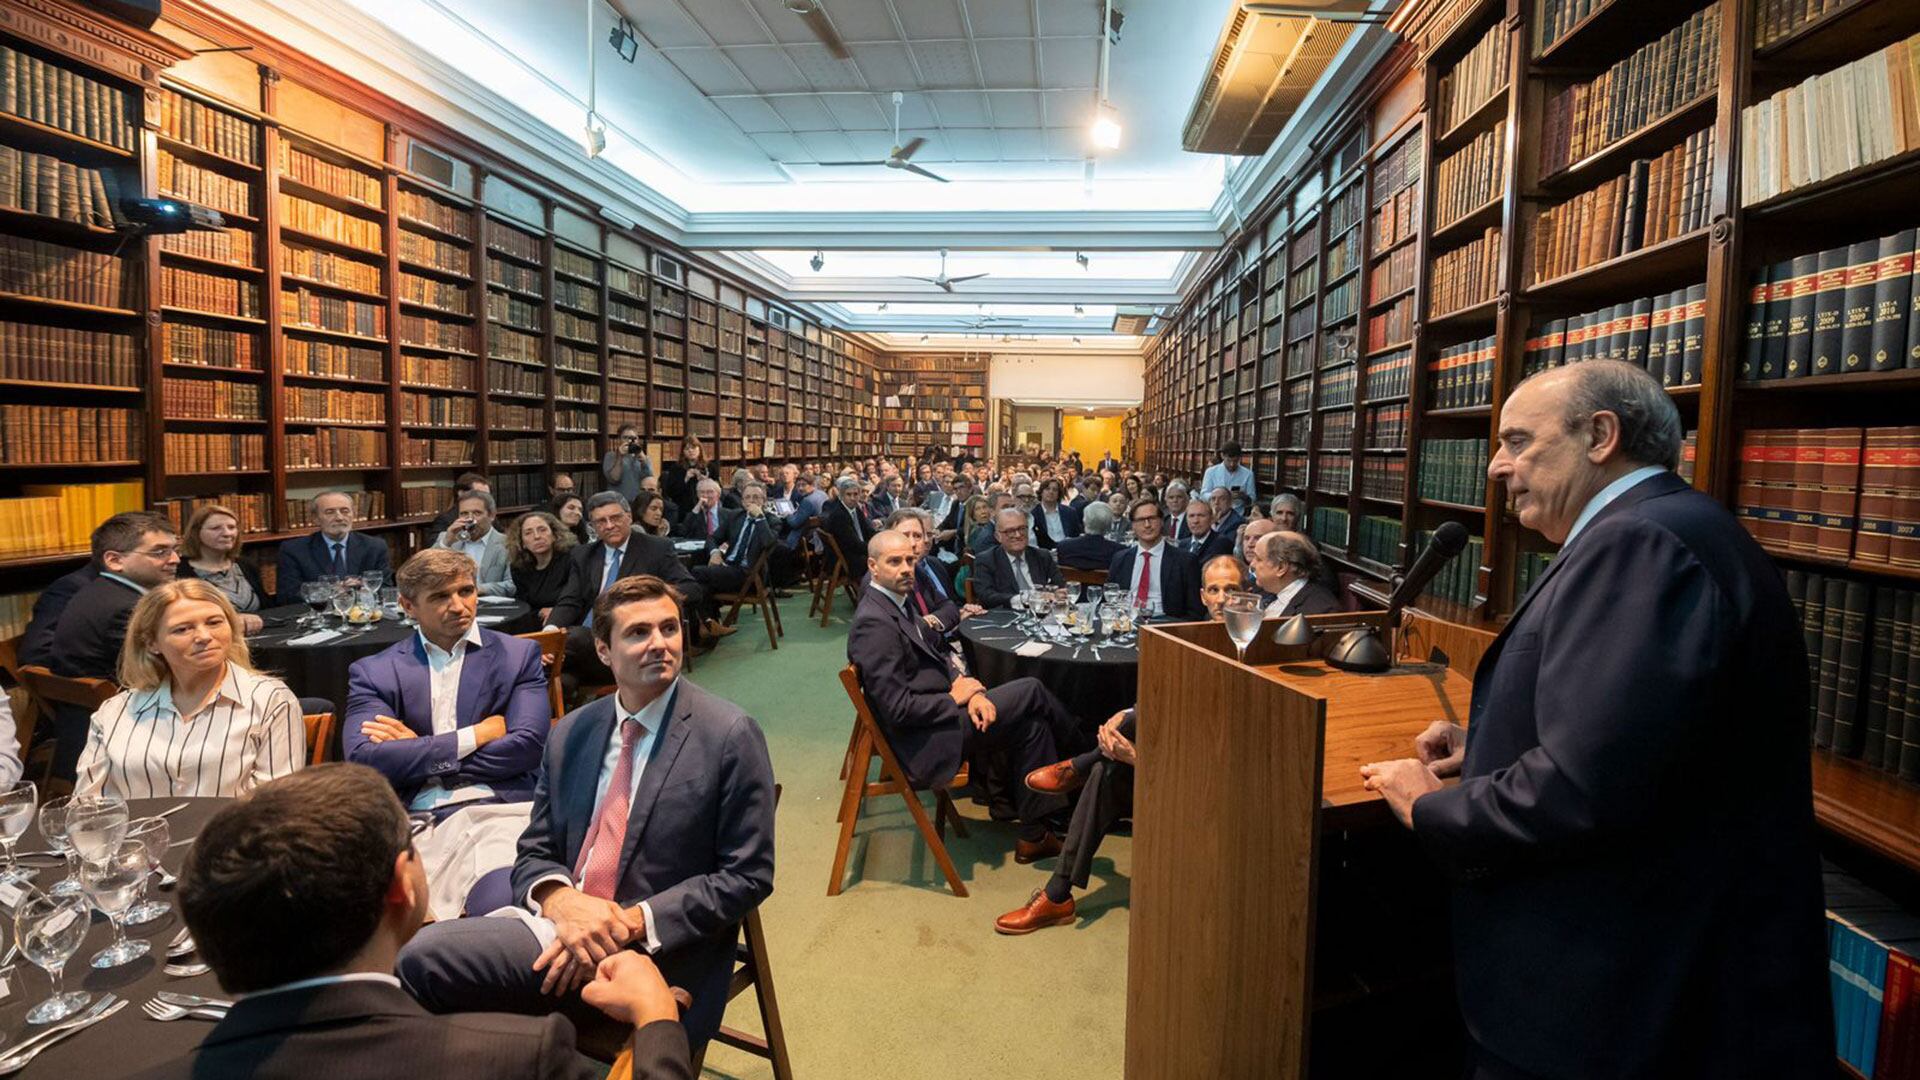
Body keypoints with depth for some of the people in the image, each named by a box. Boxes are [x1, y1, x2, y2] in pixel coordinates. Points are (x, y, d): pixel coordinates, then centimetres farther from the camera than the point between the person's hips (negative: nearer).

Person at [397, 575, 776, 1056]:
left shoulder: (731, 736, -8)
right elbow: (535, 853, 13)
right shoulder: (569, 733, 10)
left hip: (659, 957, -5)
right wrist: (560, 900, -11)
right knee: (423, 955, -21)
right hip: (564, 925, 5)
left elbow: (747, 877, -8)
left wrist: (629, 923, -16)